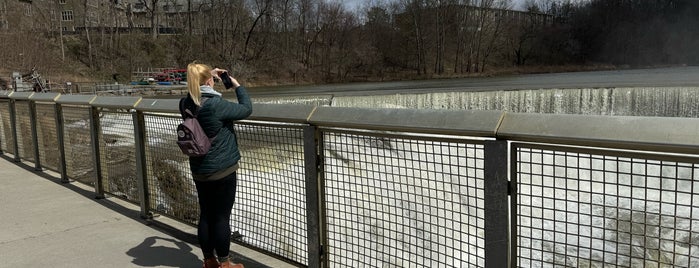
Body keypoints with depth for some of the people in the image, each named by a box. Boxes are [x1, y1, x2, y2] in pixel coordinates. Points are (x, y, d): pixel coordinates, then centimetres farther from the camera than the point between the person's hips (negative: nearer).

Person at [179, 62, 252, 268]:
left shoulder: (185, 104, 0)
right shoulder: (216, 105, -21)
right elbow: (246, 109, -10)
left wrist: (207, 75, 16)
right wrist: (237, 85, 1)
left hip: (199, 171, 7)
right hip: (223, 170, -7)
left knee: (205, 216, 15)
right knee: (222, 217, 3)